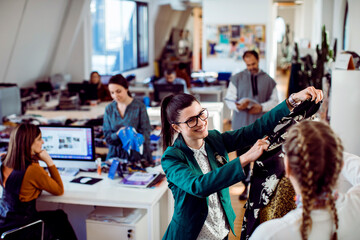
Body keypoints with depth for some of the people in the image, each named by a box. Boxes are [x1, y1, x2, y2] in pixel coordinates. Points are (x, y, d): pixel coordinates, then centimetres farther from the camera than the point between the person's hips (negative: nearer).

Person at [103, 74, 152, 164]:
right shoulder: (109, 109, 8)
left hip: (136, 155, -3)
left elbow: (145, 134, -3)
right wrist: (117, 134, -14)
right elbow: (107, 136, 7)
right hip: (115, 155, 3)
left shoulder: (139, 106, -2)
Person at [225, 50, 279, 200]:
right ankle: (246, 186, 19)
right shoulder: (237, 79, 4)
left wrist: (262, 107, -11)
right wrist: (238, 106, -19)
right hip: (241, 125, 0)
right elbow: (229, 99, 3)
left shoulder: (268, 80, 6)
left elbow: (274, 101, 8)